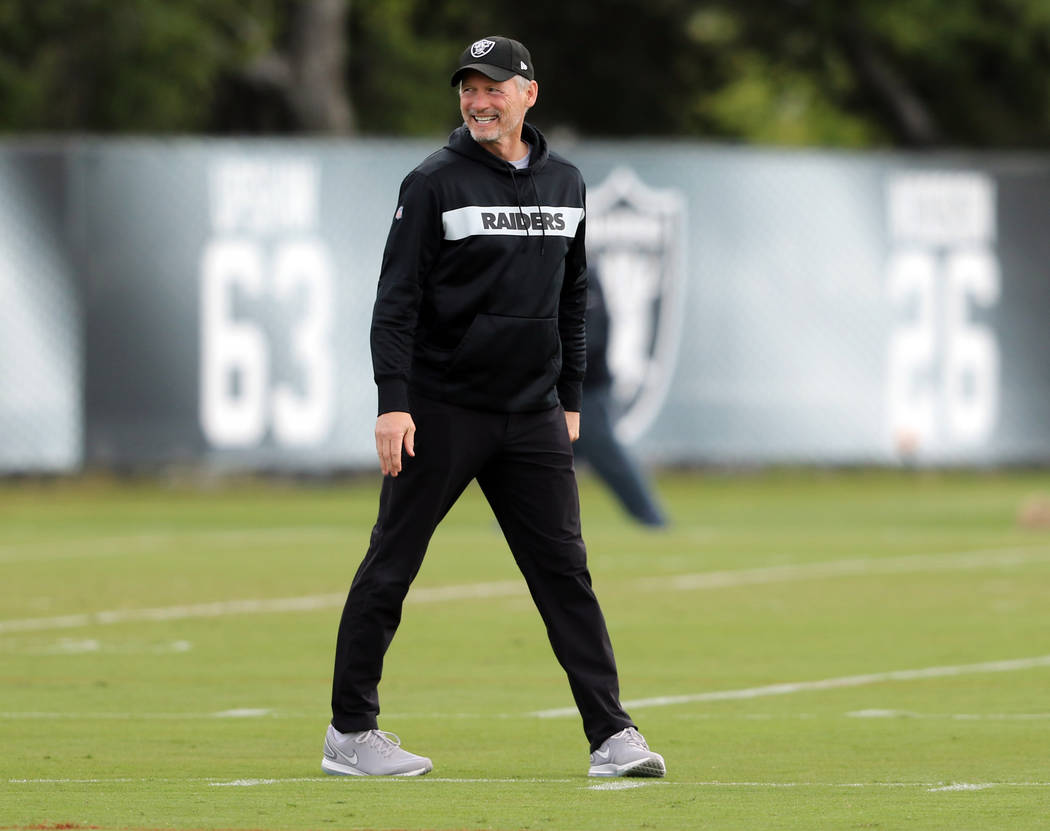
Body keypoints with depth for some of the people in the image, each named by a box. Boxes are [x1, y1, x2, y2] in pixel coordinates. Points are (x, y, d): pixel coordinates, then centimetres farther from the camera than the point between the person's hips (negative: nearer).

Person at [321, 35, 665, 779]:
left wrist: (570, 398, 17)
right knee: (391, 566, 0)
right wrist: (393, 402, -17)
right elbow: (397, 299, -8)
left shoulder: (565, 185, 11)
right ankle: (350, 732, 9)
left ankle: (611, 735, -1)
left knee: (565, 570, 0)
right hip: (441, 409, -4)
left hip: (533, 415, 4)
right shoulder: (435, 183, -5)